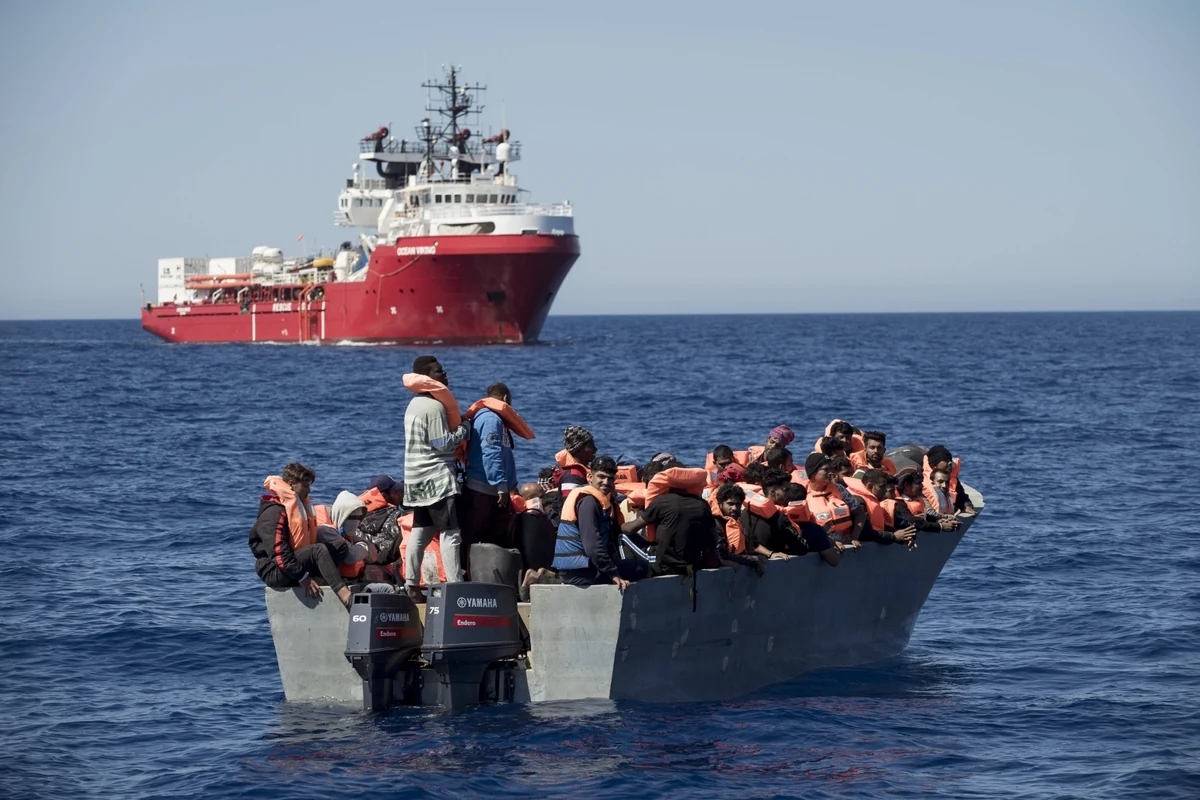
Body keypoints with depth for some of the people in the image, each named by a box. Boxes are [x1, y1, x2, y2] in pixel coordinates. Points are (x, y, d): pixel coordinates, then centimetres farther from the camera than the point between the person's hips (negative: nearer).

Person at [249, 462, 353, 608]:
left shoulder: (301, 507, 18)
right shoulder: (274, 511, -13)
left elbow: (310, 542, 20)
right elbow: (278, 551, -23)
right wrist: (302, 577, -25)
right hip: (274, 571, -10)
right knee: (319, 550, -30)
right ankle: (344, 596, -44)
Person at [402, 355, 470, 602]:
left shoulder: (414, 405, 16)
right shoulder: (434, 406, -14)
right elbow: (443, 443, -17)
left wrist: (457, 423, 16)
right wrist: (464, 429, -3)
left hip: (417, 479, 10)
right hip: (437, 477, -10)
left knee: (420, 532, 11)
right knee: (450, 533, -10)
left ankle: (411, 586, 10)